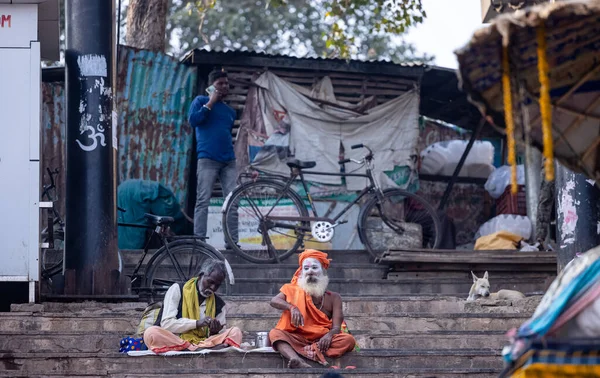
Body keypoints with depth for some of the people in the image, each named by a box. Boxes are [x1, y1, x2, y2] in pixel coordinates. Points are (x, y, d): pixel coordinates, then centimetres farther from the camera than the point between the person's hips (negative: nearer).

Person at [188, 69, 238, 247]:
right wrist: (211, 102, -7)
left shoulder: (230, 111, 21)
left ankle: (232, 241, 2)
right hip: (207, 159, -6)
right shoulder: (201, 101, 6)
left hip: (228, 160, 6)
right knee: (203, 200, -10)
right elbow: (193, 120, -9)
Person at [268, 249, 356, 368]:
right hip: (298, 339, 0)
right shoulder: (295, 291, 11)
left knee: (349, 340, -26)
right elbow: (274, 301, -4)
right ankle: (298, 362, -56)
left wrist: (329, 335, -27)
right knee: (274, 333, -26)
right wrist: (292, 307, -24)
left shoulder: (333, 298, 9)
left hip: (321, 340, 0)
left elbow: (336, 327, -2)